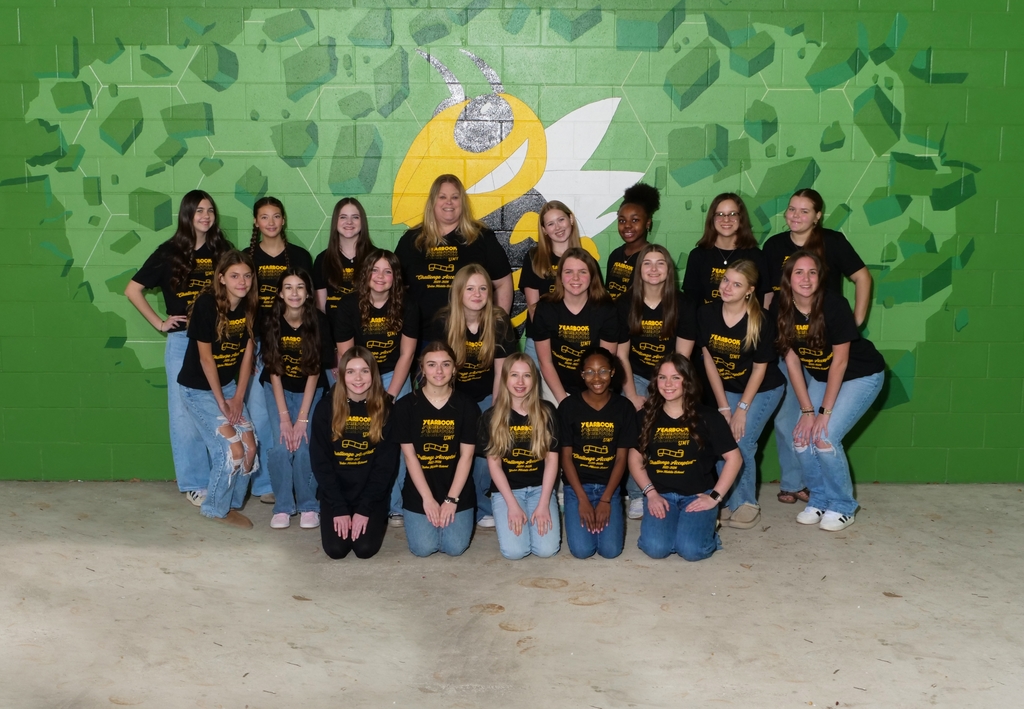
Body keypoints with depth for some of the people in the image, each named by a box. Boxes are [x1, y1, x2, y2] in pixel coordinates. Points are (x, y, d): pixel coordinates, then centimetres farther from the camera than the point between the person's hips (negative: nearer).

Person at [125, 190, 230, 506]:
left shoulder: (222, 250, 6)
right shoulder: (170, 252, 0)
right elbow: (132, 290, 4)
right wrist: (159, 323, -1)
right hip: (183, 341, -1)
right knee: (186, 413, 2)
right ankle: (194, 483, 12)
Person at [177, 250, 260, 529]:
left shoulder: (250, 308, -5)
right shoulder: (207, 305, -22)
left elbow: (247, 354, 1)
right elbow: (205, 358, -18)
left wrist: (238, 396, -4)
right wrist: (221, 401, -14)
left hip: (228, 385, 6)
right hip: (198, 388, -6)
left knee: (250, 447, -3)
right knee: (232, 451, -11)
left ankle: (231, 504, 19)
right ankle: (216, 509, 12)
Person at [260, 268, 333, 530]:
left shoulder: (318, 322, -19)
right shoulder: (272, 323, -15)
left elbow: (314, 372, -14)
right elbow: (273, 371, -11)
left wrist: (302, 418, -18)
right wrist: (284, 417, -17)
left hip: (310, 391, -1)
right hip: (278, 389, 1)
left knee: (304, 448, -16)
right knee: (282, 447, -15)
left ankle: (309, 506, 4)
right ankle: (282, 507, 3)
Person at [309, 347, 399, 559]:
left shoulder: (385, 408, -8)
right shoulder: (326, 407, -8)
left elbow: (387, 464, -7)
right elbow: (320, 461, -6)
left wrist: (365, 509, -13)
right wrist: (339, 508, -12)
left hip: (372, 493, 0)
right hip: (335, 491, 0)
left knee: (365, 548, -15)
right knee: (335, 549, -14)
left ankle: (377, 518, 18)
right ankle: (332, 517, 19)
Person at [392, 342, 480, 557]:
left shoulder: (467, 406, -3)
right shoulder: (406, 406, -5)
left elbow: (466, 455, -5)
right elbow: (409, 456, -6)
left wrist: (451, 499, -11)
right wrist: (428, 498, -12)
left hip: (458, 491, 0)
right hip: (419, 491, 0)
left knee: (455, 547, -10)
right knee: (423, 548, -10)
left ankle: (449, 512, 22)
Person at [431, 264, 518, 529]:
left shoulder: (499, 322, -14)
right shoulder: (443, 322, -16)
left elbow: (501, 370, -7)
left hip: (486, 397, 0)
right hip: (453, 397, 0)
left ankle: (483, 507, 11)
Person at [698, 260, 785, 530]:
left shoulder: (761, 323, -23)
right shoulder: (706, 314, -14)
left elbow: (759, 368, -14)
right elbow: (708, 359, -7)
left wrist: (742, 409, -14)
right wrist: (723, 407, -8)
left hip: (763, 390, -3)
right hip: (726, 388, 4)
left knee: (740, 443, -14)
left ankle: (747, 503, 6)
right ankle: (729, 500, 11)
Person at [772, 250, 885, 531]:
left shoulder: (834, 305, -27)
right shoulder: (781, 309, -14)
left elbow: (840, 361, -22)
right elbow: (792, 360, -8)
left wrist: (825, 411, -20)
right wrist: (807, 410, -11)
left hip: (860, 376, -5)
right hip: (819, 377, 5)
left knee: (825, 438, -18)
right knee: (800, 439, -7)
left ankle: (843, 507, 3)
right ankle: (819, 500, 15)